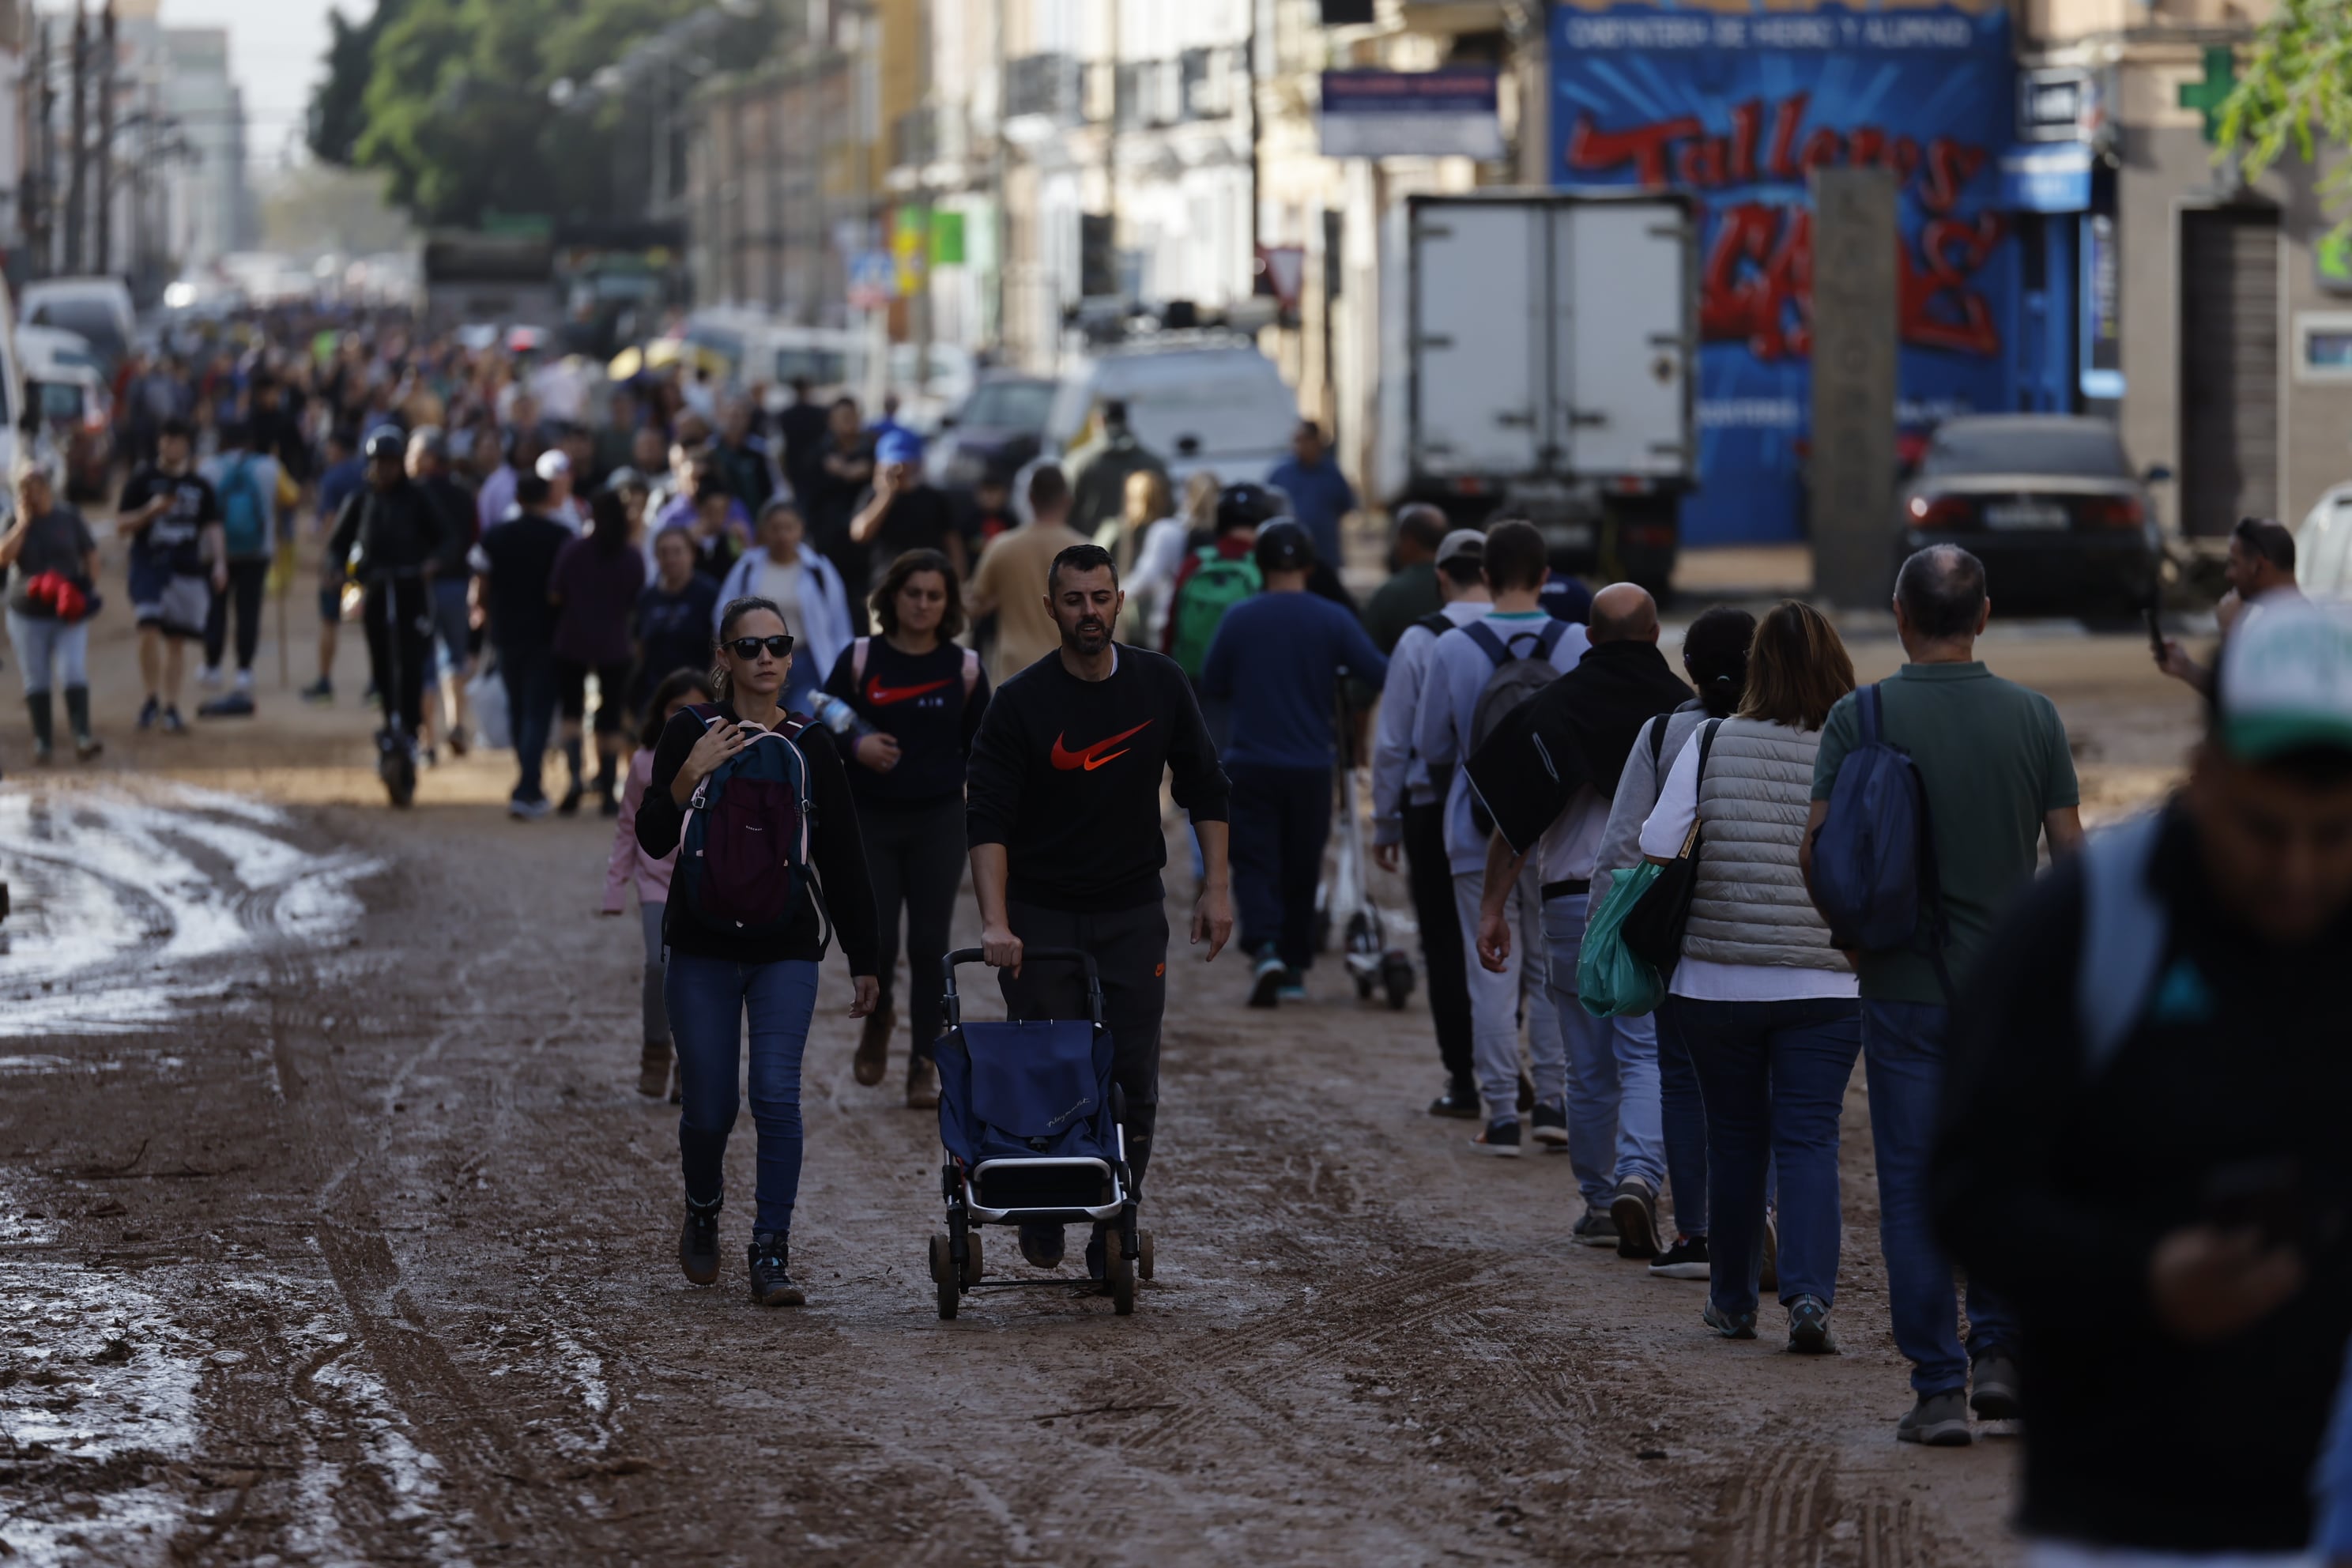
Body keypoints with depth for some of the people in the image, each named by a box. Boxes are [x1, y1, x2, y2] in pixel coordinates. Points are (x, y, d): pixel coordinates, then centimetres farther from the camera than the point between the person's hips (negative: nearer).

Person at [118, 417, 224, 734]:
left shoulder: (200, 486, 11)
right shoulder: (141, 482, 5)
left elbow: (212, 527, 13)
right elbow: (122, 523, 3)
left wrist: (218, 562, -1)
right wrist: (151, 511, -14)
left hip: (187, 569, 2)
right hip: (149, 566, -2)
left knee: (177, 640, 4)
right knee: (149, 631, -17)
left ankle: (171, 706, 9)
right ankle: (152, 698, -2)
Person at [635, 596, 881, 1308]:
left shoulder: (812, 747, 6)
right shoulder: (690, 733, 1)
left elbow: (843, 860, 10)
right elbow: (654, 839, -5)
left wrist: (863, 960, 9)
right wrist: (689, 776, -22)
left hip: (787, 950, 1)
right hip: (703, 948, -1)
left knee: (777, 1095, -14)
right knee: (709, 1107, 3)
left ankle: (772, 1255, -10)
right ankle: (703, 1216, 33)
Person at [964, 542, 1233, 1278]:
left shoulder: (1159, 686, 0)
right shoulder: (1019, 702, -11)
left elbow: (1205, 790, 10)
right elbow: (988, 819, -16)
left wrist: (1216, 887, 2)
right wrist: (995, 923, -28)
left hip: (1132, 911, 2)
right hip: (1042, 912, -2)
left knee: (1132, 1078, -2)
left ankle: (1114, 1232, 5)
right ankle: (1042, 1221, 15)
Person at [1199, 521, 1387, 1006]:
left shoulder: (1239, 619, -4)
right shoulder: (1332, 620, -5)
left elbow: (1212, 687, 5)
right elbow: (1380, 674, -10)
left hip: (1251, 763, -1)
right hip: (1311, 766, 1)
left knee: (1255, 865, 0)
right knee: (1301, 871, 14)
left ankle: (1265, 948, -24)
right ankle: (1295, 970, 18)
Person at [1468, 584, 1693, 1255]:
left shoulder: (1555, 705, 1)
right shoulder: (1680, 708, -1)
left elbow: (1513, 820, -2)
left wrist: (1492, 908, 2)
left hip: (1574, 900, 1)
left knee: (1590, 1067, 11)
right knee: (1648, 1055, -2)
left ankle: (1598, 1201, 20)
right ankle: (1639, 1175, -23)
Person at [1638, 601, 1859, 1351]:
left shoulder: (1711, 744, -4)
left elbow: (1656, 847, -6)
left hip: (1716, 980, 1)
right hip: (1825, 985, -1)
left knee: (1735, 1139, 14)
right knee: (1809, 1140, 1)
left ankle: (1733, 1301, 24)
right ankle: (1809, 1294, -16)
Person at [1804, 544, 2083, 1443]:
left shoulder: (1863, 718, -7)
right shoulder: (2033, 718, -1)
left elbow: (1818, 852, -8)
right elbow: (2070, 853, 1)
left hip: (1904, 985, -2)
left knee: (1914, 1186, 3)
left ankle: (1939, 1389, 1)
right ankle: (1999, 1352, 9)